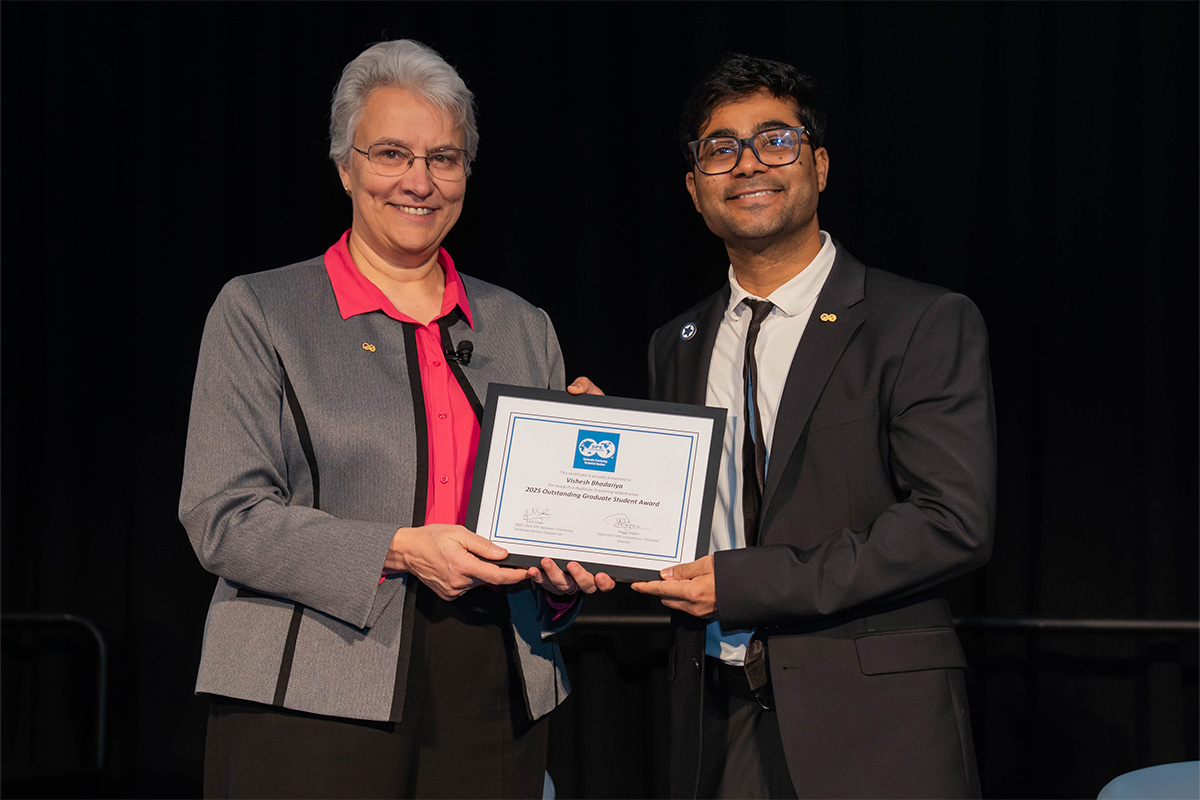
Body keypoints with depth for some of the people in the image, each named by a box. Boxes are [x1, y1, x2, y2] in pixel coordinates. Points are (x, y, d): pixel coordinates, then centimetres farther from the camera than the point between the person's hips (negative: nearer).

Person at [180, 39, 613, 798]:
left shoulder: (523, 328, 15)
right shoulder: (258, 312, 3)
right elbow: (224, 518, -5)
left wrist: (564, 571, -3)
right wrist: (396, 552, -16)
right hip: (313, 702, -3)